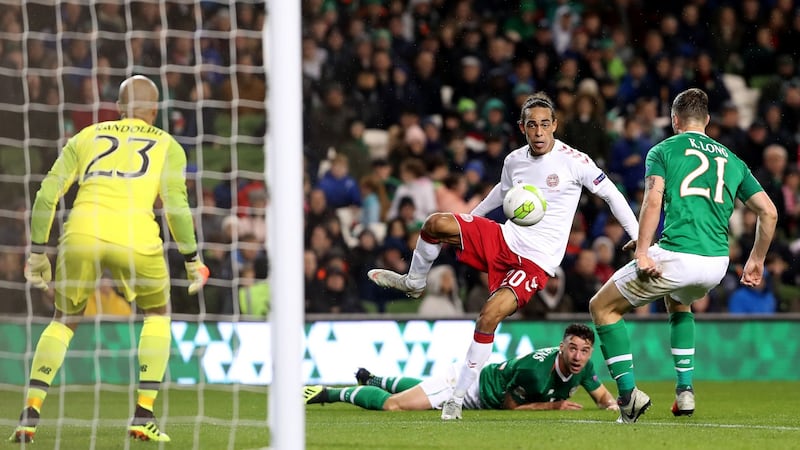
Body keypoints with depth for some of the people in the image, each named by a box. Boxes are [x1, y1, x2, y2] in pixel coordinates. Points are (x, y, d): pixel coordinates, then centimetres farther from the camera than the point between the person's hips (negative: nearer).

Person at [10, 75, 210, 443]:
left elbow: (47, 193, 17)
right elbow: (176, 205, 7)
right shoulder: (167, 145, 19)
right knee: (157, 314, 24)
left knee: (64, 320, 23)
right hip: (135, 237, -2)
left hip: (81, 233, 2)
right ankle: (143, 417, 12)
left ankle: (30, 413, 5)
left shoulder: (86, 137, 24)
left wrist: (37, 252, 23)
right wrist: (192, 260, 16)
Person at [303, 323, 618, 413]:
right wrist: (553, 406, -30)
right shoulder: (536, 369, -39)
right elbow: (509, 405, -26)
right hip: (469, 384, -8)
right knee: (392, 405, -15)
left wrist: (612, 405, -24)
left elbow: (602, 396, 0)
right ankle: (326, 393, 4)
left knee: (414, 388, 34)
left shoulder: (582, 367, -17)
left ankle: (372, 380, 59)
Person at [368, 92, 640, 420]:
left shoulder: (573, 161, -12)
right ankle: (414, 283, 13)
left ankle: (458, 397, -16)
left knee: (490, 316, -25)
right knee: (436, 223, -15)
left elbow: (612, 195, -4)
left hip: (536, 260, -5)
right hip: (504, 240, 5)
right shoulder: (514, 160, 5)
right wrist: (470, 218, 37)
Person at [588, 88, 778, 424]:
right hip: (717, 263, 5)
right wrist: (756, 261, 28)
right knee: (678, 303, 39)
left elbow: (653, 200, -11)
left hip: (675, 255, -5)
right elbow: (769, 212, 17)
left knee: (602, 307, 13)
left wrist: (642, 252, -15)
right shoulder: (731, 159, 20)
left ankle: (629, 394, 1)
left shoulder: (663, 150, 8)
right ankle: (685, 390, 24)